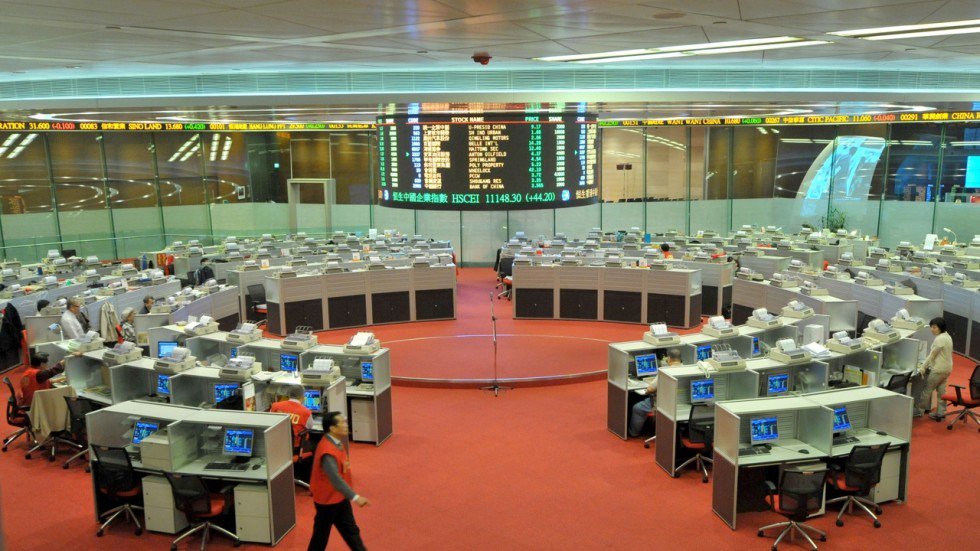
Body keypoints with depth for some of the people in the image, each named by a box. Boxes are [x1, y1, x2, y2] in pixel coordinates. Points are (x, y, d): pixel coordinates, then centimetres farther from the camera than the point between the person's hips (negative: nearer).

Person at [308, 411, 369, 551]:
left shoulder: (337, 441, -1)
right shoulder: (327, 452, -32)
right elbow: (335, 479, -39)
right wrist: (355, 497, -42)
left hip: (340, 497, 9)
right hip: (327, 499, -9)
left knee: (351, 530, 16)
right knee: (321, 536, 10)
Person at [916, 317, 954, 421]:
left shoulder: (939, 339, -20)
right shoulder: (947, 336, 10)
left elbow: (932, 355, -17)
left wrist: (923, 367, -11)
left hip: (938, 369, -9)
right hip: (947, 368, 9)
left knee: (927, 390, 2)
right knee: (941, 391, 12)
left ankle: (919, 410, 11)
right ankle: (940, 413, 15)